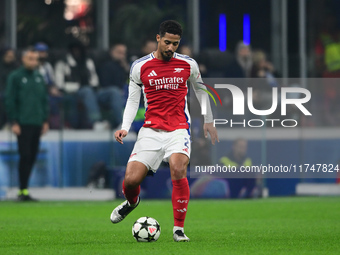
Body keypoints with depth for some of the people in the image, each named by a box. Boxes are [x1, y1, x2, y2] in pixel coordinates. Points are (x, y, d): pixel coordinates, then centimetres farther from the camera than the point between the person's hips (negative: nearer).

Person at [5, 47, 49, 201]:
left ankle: (24, 190, 12)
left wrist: (45, 120, 13)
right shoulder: (15, 77, -3)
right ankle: (23, 190, -5)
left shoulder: (39, 78, 14)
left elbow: (44, 100, 18)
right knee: (25, 156, -9)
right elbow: (10, 101, -6)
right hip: (23, 124, -5)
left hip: (37, 124, 6)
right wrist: (14, 123, -10)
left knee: (32, 157, 5)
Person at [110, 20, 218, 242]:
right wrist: (125, 128, -3)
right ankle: (132, 202, 29)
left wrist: (208, 121, 26)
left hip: (179, 129, -1)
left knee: (178, 169, -29)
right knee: (131, 179, -11)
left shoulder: (188, 64, 3)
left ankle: (179, 228, -15)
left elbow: (200, 89, 20)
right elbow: (133, 100, 10)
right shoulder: (140, 67, 2)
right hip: (151, 130, 1)